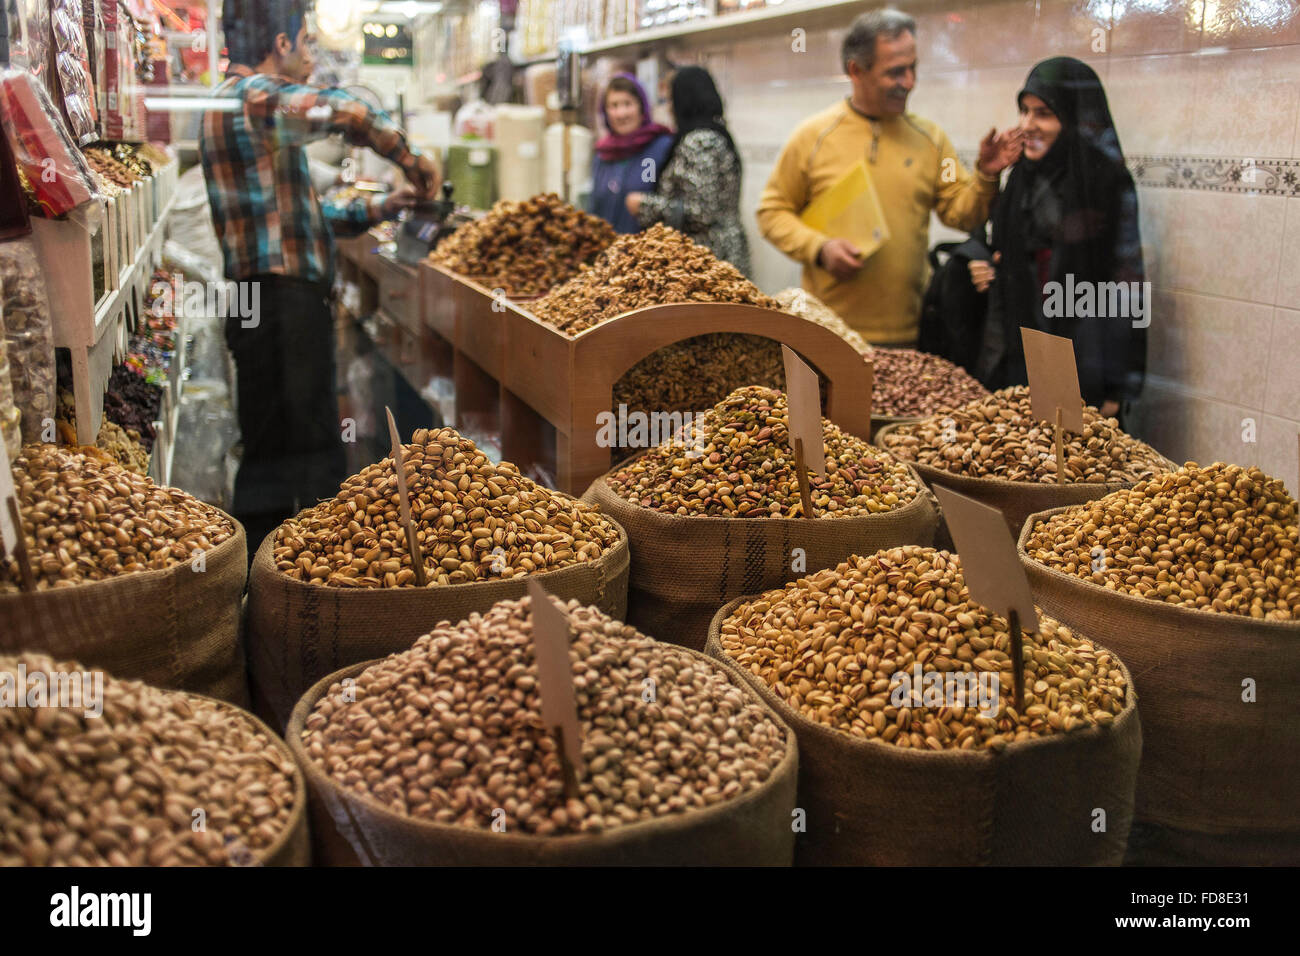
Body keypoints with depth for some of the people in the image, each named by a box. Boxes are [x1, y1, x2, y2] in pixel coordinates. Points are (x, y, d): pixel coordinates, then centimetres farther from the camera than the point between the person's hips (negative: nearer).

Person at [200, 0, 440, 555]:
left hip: (266, 300, 11)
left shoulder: (229, 102, 24)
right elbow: (346, 114, -24)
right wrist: (412, 161, -8)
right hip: (282, 301, -11)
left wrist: (377, 210, 23)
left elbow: (300, 212, 27)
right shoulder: (257, 95, -9)